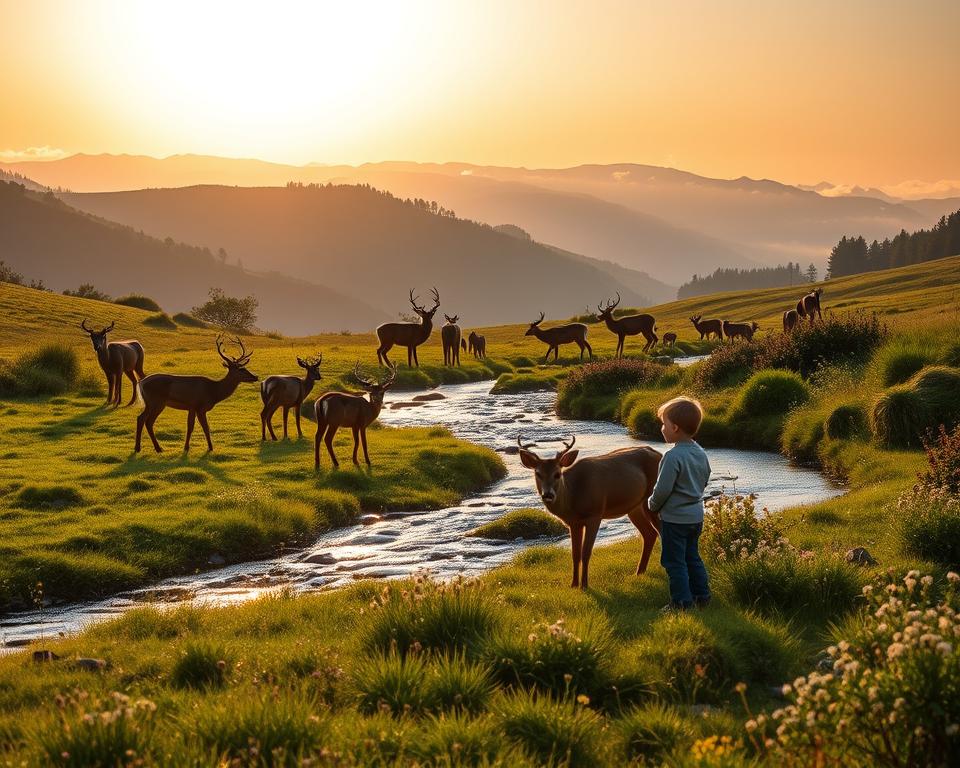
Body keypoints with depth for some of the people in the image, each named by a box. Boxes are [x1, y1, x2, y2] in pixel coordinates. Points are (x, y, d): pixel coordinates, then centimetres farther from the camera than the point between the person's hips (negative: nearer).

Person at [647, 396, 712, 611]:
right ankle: (701, 595, 25)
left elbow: (662, 489, -21)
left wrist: (653, 504, -2)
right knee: (692, 556, 20)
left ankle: (682, 602, 4)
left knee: (674, 561, 2)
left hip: (675, 518, -8)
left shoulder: (673, 456, -23)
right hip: (696, 515, 8)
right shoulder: (700, 453, 3)